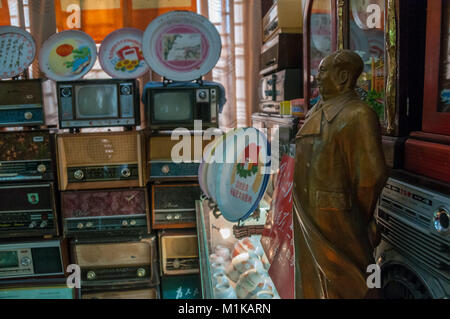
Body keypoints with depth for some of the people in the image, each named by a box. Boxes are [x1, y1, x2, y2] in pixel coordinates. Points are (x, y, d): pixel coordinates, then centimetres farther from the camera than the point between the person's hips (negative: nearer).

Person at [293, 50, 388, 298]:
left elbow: (372, 174, -20)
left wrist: (360, 218, -8)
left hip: (334, 215, -8)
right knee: (312, 280, 22)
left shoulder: (358, 115, -17)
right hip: (307, 215, 8)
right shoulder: (317, 111, 9)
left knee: (343, 283, 9)